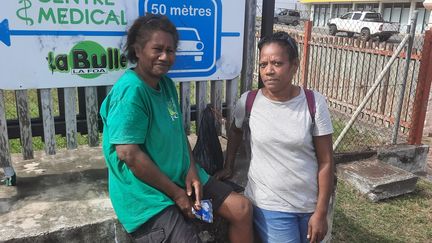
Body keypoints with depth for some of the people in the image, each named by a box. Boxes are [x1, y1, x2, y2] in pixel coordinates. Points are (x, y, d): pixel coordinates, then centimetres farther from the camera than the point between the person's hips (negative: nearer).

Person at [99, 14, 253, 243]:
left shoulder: (166, 84, 5)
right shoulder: (131, 91, -22)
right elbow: (128, 154, -26)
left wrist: (192, 170, -5)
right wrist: (176, 193, -17)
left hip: (181, 177, 9)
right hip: (147, 194, -8)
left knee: (241, 208, 6)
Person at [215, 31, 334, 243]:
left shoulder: (314, 103, -11)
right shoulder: (248, 102, -9)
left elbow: (325, 162, -8)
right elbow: (235, 131, 14)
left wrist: (321, 212, -7)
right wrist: (228, 167, 15)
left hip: (309, 204, 1)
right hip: (268, 204, -1)